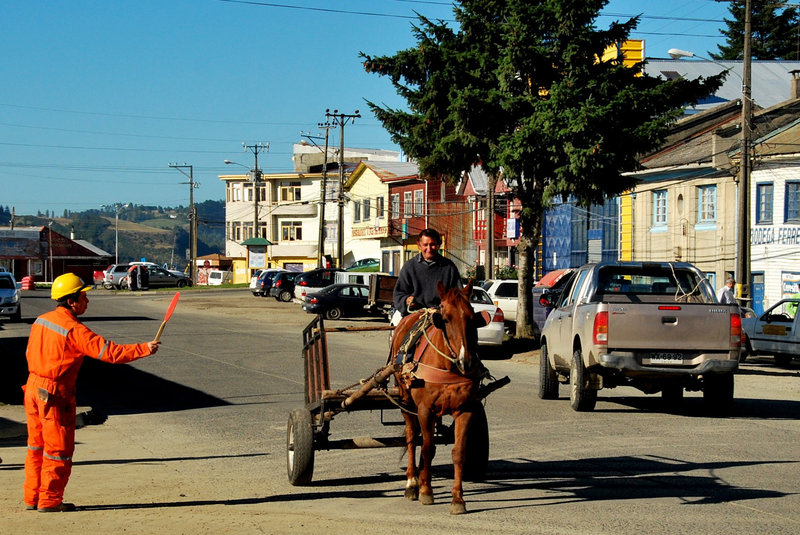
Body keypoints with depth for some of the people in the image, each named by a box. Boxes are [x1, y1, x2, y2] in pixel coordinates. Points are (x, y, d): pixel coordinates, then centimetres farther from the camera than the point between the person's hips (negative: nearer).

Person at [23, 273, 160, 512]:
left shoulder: (41, 320, 5)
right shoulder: (75, 330, -19)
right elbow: (109, 352, -22)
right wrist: (144, 349, -17)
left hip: (33, 387, 8)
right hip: (55, 394, -8)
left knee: (37, 445, 17)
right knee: (58, 448, 3)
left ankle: (32, 497, 24)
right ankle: (50, 500, 9)